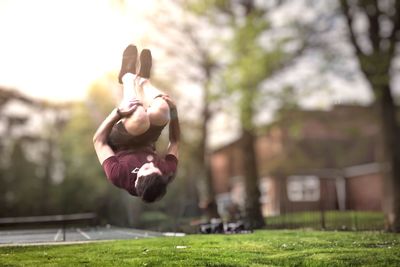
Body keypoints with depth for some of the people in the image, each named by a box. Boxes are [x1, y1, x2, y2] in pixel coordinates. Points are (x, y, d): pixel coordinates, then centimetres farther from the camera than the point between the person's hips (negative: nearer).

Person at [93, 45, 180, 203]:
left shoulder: (118, 176, -43)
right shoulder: (168, 173, -36)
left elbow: (98, 140, -28)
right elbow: (175, 141, -16)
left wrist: (118, 112, -34)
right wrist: (173, 112, -25)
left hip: (119, 145, -2)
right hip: (145, 144, 2)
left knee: (139, 116, -34)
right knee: (161, 110, -29)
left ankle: (128, 75, 3)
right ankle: (142, 78, 10)